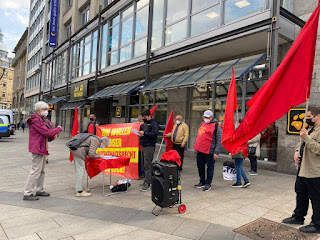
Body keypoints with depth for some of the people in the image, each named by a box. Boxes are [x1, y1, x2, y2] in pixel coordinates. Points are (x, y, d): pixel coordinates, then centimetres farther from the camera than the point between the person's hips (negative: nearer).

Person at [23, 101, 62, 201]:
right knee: (36, 171, -8)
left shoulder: (40, 120, 20)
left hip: (42, 149, 11)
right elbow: (47, 132, -21)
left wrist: (52, 137, 4)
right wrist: (58, 129, -7)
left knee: (41, 171, 15)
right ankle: (28, 193, -1)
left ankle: (39, 190, 25)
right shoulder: (36, 120, -13)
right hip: (38, 149, -11)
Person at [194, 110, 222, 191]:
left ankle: (208, 184, 16)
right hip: (200, 151, 7)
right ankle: (202, 182, 30)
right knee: (200, 167, 14)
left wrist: (216, 152, -14)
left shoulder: (216, 126, -7)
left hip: (209, 152, -7)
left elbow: (219, 141, -10)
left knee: (210, 168, 4)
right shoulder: (202, 124, 14)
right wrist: (196, 148, 20)